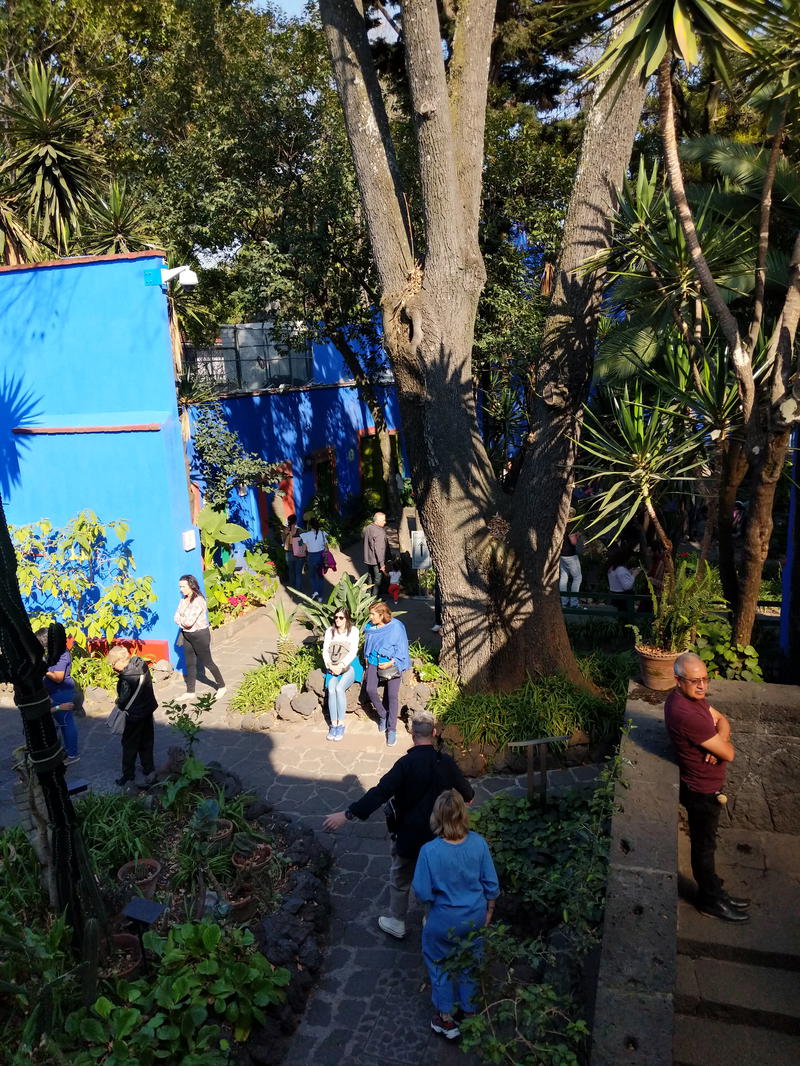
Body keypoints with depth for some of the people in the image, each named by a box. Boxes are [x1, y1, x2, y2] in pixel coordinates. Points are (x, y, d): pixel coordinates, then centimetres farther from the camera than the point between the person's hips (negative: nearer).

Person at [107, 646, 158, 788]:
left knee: (130, 745, 12)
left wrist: (118, 702, 3)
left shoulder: (127, 677, -32)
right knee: (146, 743, 21)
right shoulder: (140, 662, -8)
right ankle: (149, 771, 32)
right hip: (149, 709, 8)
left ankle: (128, 776, 26)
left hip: (135, 715, -8)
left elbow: (123, 701, -20)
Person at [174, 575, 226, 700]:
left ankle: (222, 686, 21)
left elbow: (189, 622, -26)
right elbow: (177, 618, 0)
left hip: (200, 634, -7)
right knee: (190, 664, 12)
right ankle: (190, 692, 21)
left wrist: (181, 619, -7)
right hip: (187, 635, 8)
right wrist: (184, 621, -18)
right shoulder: (184, 600, 3)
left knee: (207, 662, 5)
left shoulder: (198, 601, -23)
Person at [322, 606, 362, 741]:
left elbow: (353, 651, -8)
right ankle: (333, 724, -20)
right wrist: (330, 665, -11)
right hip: (333, 667, 3)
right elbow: (325, 650, 6)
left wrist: (341, 665, -18)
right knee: (331, 689, -25)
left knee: (339, 688, -29)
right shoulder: (330, 631, 10)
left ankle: (341, 724, -19)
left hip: (349, 666, -3)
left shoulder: (353, 630, 0)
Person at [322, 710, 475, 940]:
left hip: (409, 836, -3)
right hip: (439, 836, 3)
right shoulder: (446, 763, -11)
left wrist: (348, 814, -30)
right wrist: (468, 797, 30)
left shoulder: (406, 764, -25)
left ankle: (397, 923, 35)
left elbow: (380, 793, -31)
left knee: (400, 880, 19)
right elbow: (466, 792, 4)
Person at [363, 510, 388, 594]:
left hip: (368, 560, 8)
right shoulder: (380, 532, -23)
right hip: (376, 561, -8)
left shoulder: (367, 528, 4)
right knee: (378, 580, 4)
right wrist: (382, 563, -22)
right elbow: (379, 549, -26)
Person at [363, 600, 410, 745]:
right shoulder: (370, 627, 7)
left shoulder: (396, 626, -8)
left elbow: (401, 648, -6)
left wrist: (391, 663, -14)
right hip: (374, 661, 4)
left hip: (392, 662, -4)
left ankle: (392, 729, -3)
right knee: (370, 690, -17)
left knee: (392, 695, -14)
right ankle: (383, 715, 8)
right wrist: (367, 660, 9)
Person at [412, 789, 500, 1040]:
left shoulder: (430, 851, -30)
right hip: (475, 916, 3)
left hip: (444, 920, -3)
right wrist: (489, 910, 9)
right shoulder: (478, 843, -20)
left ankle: (446, 1019, 38)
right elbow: (491, 883, -8)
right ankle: (470, 1013, 45)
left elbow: (422, 894, -21)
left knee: (438, 963, 24)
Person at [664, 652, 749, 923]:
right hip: (702, 791, -9)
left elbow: (722, 720, 2)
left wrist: (717, 740, -19)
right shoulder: (686, 713, -36)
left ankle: (711, 891, 42)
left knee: (704, 841, 24)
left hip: (703, 785, 9)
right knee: (704, 845, 12)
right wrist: (723, 743, -5)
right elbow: (728, 753, -29)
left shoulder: (691, 695, -5)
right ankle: (711, 900, 31)